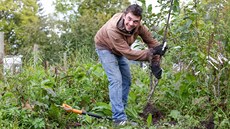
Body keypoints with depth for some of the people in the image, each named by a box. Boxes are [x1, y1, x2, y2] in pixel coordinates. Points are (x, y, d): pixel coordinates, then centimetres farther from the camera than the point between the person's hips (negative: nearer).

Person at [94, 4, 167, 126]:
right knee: (116, 80, -19)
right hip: (105, 48, -7)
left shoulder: (139, 26, -26)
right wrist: (150, 53, -42)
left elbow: (152, 42, -13)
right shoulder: (113, 29, -42)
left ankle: (120, 110, 29)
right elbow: (128, 53, -42)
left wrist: (156, 63, -16)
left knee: (127, 79, 12)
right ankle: (119, 118, -18)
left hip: (120, 50, 7)